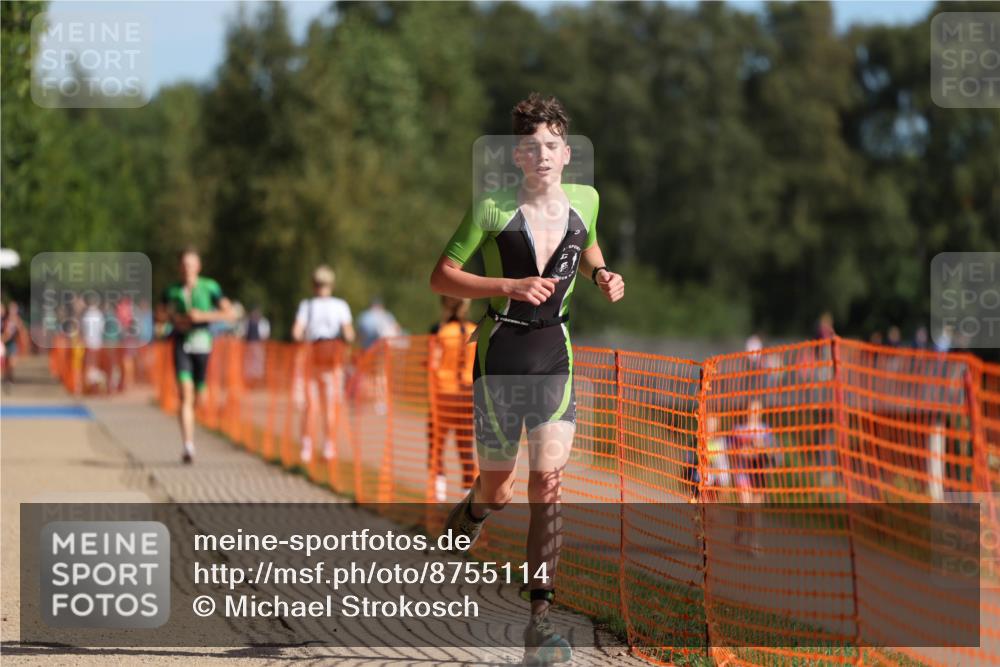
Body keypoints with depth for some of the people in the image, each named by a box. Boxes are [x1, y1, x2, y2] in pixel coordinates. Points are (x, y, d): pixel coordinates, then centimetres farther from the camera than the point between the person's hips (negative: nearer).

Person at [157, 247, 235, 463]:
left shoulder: (209, 287, -2)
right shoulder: (172, 290, 3)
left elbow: (229, 313, -4)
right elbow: (161, 313, 16)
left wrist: (203, 316, -15)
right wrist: (174, 319, -6)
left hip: (202, 342, 1)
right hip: (181, 343, -1)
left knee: (197, 396, 11)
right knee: (185, 395, -15)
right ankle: (188, 447, -20)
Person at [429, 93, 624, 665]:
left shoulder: (584, 201, 5)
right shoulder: (493, 208, -8)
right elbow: (442, 277, -6)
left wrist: (603, 275, 5)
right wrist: (512, 285, -17)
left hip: (555, 356, 2)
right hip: (501, 353, -2)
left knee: (548, 482, -13)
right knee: (498, 492, 7)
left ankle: (541, 619, -12)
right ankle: (464, 519, 46)